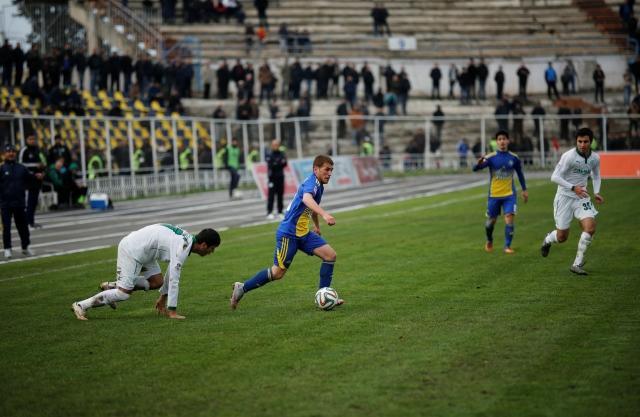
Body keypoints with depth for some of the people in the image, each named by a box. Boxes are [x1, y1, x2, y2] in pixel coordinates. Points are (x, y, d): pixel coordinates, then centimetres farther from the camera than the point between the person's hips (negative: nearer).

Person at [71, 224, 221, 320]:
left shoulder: (187, 241, 8)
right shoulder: (182, 248, -23)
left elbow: (172, 271, 20)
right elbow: (174, 280, -24)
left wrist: (163, 297, 24)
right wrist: (172, 311, -20)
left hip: (140, 248, 10)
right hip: (131, 250, -10)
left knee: (156, 281, 9)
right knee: (124, 293, -11)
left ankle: (111, 286, 16)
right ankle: (81, 306, -7)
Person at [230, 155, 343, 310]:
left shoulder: (319, 186, 11)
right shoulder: (312, 182, -19)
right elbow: (306, 199, -44)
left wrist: (317, 226, 45)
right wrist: (324, 214, -59)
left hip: (303, 233, 9)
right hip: (288, 234, -9)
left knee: (330, 255, -4)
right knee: (278, 272, -3)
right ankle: (242, 288, 14)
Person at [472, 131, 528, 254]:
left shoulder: (514, 158, -1)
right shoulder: (490, 157, -9)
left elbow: (520, 174, 14)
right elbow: (475, 169, -20)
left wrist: (524, 190, 15)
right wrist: (479, 163, -42)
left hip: (509, 195, 1)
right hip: (494, 195, 0)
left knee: (509, 219, -15)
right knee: (491, 221, 11)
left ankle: (507, 246, -5)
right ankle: (489, 241, 40)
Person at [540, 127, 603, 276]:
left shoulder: (595, 158, 0)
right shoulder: (569, 156, -18)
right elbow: (555, 177, -19)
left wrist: (596, 192, 3)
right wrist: (573, 188, -28)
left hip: (582, 197, 4)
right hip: (565, 197, -4)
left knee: (590, 227, -19)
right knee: (562, 237, 2)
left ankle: (577, 264, -7)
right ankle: (547, 240, 41)